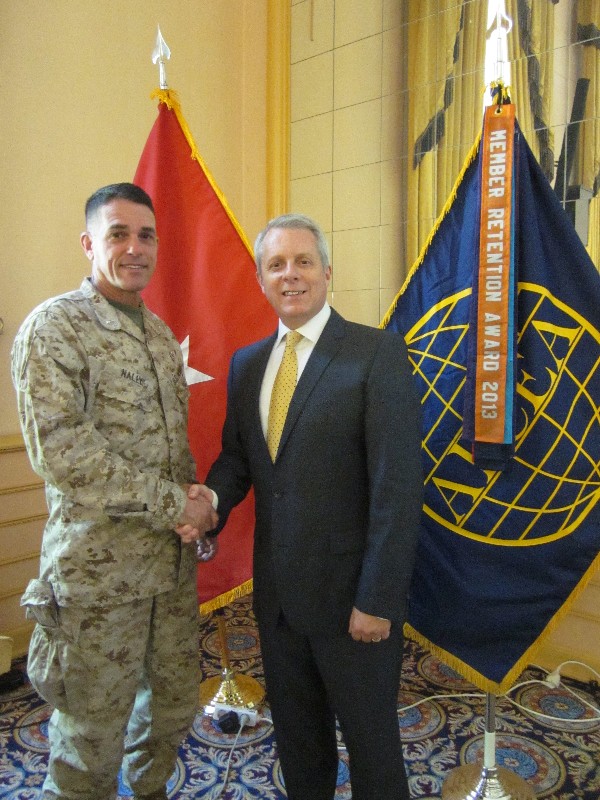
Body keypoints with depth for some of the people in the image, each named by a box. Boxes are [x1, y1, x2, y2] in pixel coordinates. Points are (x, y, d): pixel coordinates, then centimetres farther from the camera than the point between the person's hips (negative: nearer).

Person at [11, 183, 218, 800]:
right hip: (99, 566, -7)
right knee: (93, 732, 9)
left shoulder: (161, 334, 11)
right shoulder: (53, 326, -11)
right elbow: (59, 450, -21)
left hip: (174, 558, 7)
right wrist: (174, 504, -18)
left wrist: (194, 505, -3)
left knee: (175, 704, 21)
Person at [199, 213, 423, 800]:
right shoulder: (247, 362, 6)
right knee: (296, 739, 24)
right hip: (276, 591, 6)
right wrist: (211, 500, -11)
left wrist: (378, 600, -17)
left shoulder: (377, 353, -13)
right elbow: (236, 456, 11)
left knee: (370, 740, 16)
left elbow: (397, 486, -16)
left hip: (350, 594, -5)